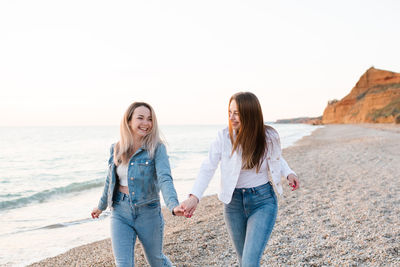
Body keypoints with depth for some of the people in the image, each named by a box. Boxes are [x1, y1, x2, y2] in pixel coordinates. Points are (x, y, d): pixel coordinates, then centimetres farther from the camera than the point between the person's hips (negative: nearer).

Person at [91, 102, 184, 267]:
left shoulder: (157, 148, -11)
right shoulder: (116, 149, 2)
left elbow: (165, 179, -24)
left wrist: (174, 205, -42)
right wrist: (101, 206, 28)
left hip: (148, 213, -2)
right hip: (120, 213, 3)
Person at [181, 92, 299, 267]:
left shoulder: (269, 136, -10)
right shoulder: (224, 137, -11)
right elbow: (208, 168, -16)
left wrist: (289, 173, -7)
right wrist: (194, 196, -29)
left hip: (263, 201, -2)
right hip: (234, 202, 2)